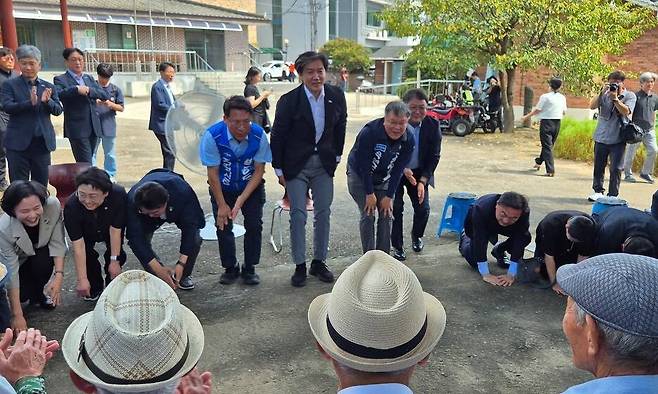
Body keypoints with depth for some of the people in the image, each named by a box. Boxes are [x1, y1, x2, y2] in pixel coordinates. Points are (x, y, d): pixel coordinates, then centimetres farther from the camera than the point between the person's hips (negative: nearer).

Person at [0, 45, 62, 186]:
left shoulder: (49, 87, 11)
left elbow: (58, 110, 3)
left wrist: (47, 101, -19)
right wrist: (30, 103, -27)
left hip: (43, 143, 3)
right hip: (18, 143, -2)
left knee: (41, 186, 9)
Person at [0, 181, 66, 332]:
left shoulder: (53, 205, -33)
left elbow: (57, 243, -21)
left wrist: (59, 275, -33)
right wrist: (17, 315, -29)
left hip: (43, 253, 2)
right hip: (17, 261, -2)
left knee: (42, 262, -29)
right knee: (22, 294, -22)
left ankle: (40, 293, 1)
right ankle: (30, 292, 14)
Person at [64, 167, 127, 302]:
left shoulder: (118, 194, -40)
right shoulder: (71, 206, -39)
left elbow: (115, 230, -29)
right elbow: (78, 245, -37)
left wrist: (114, 261, -27)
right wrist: (82, 280, -36)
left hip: (111, 228, 0)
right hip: (87, 232, 0)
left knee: (115, 253, -16)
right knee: (86, 252, -17)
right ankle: (94, 286, 10)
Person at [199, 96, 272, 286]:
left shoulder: (259, 135, -22)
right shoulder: (213, 136, -26)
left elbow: (259, 170, -14)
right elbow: (213, 174, -18)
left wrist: (241, 199, -21)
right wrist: (222, 205, -15)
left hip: (251, 187, 1)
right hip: (222, 188, 0)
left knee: (254, 225, -5)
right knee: (223, 225, -1)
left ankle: (249, 269, 14)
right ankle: (230, 268, 20)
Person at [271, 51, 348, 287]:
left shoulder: (336, 97, -4)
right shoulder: (289, 101, -15)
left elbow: (340, 127, 11)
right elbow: (277, 137, -7)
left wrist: (337, 156, 12)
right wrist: (279, 170, -5)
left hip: (324, 163, 4)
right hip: (296, 165, -3)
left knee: (323, 214, 8)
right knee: (298, 215, -1)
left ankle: (319, 262, 22)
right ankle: (300, 266, 12)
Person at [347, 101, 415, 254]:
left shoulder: (409, 139, -18)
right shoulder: (369, 132, -32)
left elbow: (398, 169, -12)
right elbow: (364, 166, -24)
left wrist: (389, 196, -11)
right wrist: (369, 193, -19)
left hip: (384, 178, 4)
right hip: (359, 175, -4)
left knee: (386, 216, 0)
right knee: (368, 216, -10)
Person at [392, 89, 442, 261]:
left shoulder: (432, 125, -13)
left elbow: (434, 156, -8)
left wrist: (422, 181, -16)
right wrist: (403, 169, -28)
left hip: (420, 173, 3)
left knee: (423, 208, 2)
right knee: (396, 208, -7)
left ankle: (416, 236, 33)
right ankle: (397, 245, 12)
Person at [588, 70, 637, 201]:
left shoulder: (630, 96, 0)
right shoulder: (605, 94, 5)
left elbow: (626, 112, -15)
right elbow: (592, 106, -7)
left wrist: (615, 98, -20)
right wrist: (602, 92, -15)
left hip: (618, 139, -2)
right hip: (601, 137, 3)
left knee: (615, 169, -1)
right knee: (598, 166, 11)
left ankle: (613, 195, 8)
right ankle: (598, 191, 25)